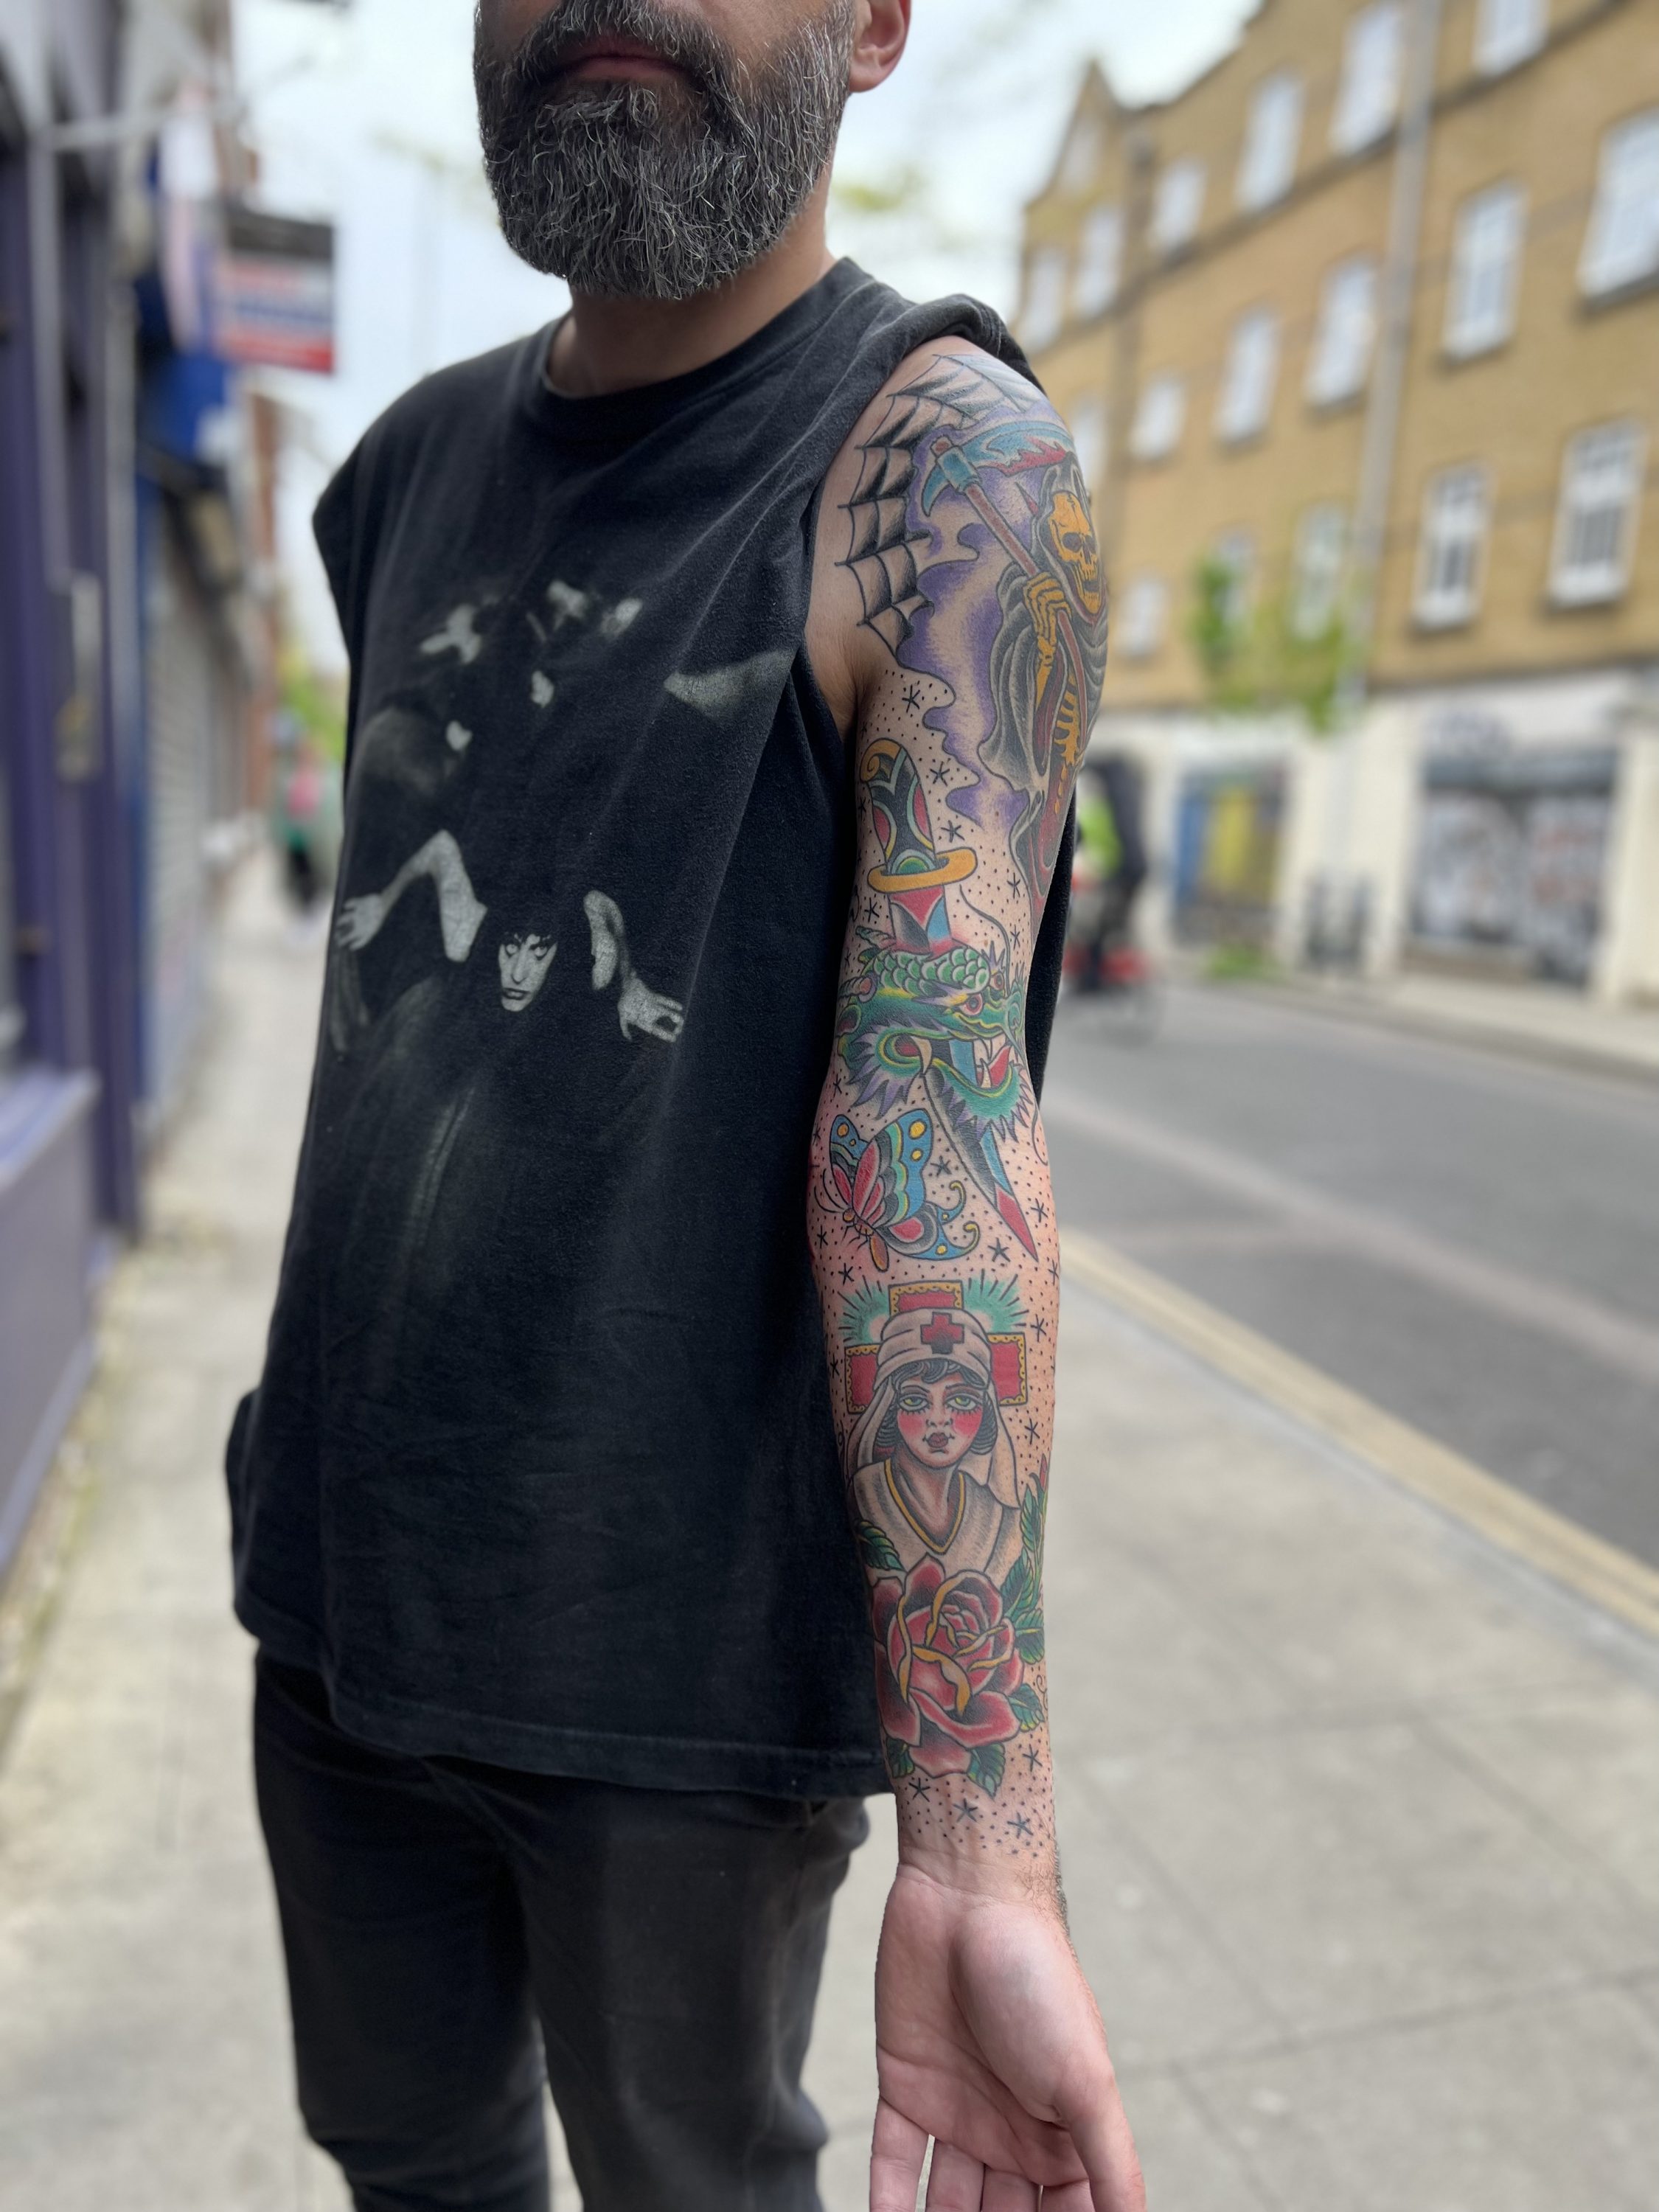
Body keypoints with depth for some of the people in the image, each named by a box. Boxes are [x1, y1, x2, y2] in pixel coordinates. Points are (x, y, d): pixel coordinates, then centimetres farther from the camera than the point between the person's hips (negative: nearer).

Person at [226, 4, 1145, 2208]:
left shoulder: (955, 468, -14)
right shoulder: (415, 465, 7)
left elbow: (932, 1115, -25)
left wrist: (981, 1853, -29)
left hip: (683, 1655, -5)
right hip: (342, 1594, 6)